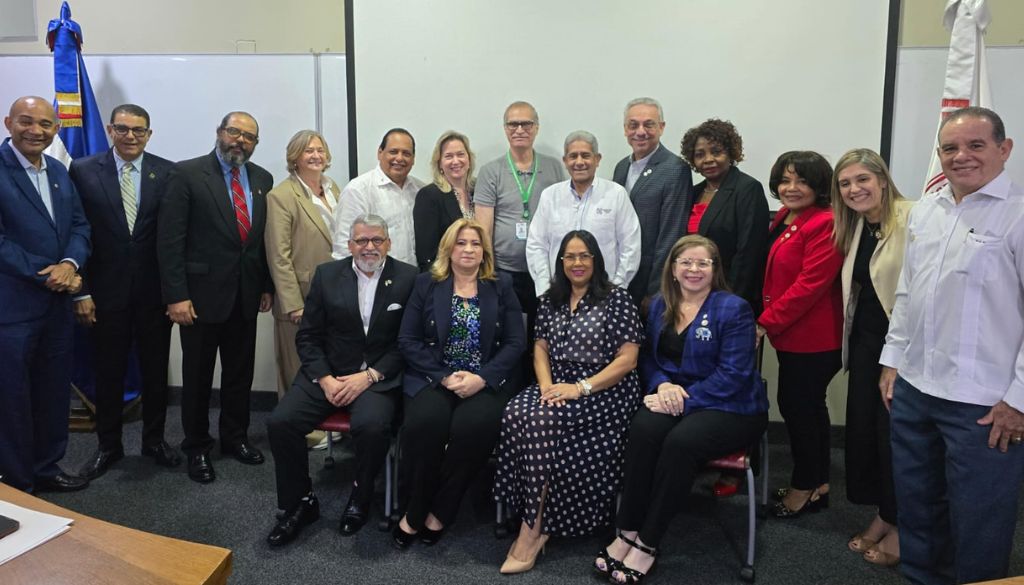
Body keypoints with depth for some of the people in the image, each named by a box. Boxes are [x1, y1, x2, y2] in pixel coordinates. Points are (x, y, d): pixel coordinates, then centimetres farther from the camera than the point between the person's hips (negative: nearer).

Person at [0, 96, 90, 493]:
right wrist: (46, 275, -17)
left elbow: (79, 226, 8)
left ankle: (46, 467, 33)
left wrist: (69, 263, -11)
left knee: (54, 393, 16)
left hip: (56, 302, 7)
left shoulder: (59, 172, 11)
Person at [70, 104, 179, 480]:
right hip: (106, 290, 0)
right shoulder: (83, 171, -1)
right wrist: (82, 291, -5)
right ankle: (108, 446, 28)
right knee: (108, 372, 11)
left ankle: (154, 440, 29)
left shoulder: (168, 173, -1)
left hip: (155, 290, 0)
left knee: (156, 370, 12)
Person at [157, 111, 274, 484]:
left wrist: (267, 285, 8)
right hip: (202, 293, -4)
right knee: (198, 376, 9)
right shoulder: (187, 174, -8)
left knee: (240, 372, 14)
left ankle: (235, 437, 31)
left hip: (246, 295, 4)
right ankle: (197, 447, 24)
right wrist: (176, 295, -16)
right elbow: (169, 239, -11)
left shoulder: (262, 179, 7)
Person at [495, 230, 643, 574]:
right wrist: (546, 385, -6)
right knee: (516, 414, -27)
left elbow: (627, 359, -8)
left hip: (605, 391, -5)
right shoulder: (551, 300, 15)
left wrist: (581, 388, -17)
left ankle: (533, 528, -19)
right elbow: (540, 347, 15)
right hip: (557, 387, 5)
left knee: (543, 421, -31)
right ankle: (539, 524, -19)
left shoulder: (617, 299, -2)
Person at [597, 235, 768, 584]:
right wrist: (662, 385, -10)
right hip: (674, 399, 4)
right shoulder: (660, 306, 12)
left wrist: (684, 399, -21)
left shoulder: (733, 309, -6)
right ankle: (627, 532, -21)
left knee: (681, 441, -34)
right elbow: (649, 358, 13)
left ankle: (646, 544, -21)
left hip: (730, 408, -4)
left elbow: (733, 374, -14)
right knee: (643, 428, -30)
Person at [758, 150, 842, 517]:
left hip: (812, 338, -9)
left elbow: (810, 284, -23)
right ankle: (818, 484, 33)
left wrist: (766, 322, -19)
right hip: (792, 334, 9)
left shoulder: (825, 225, -18)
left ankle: (805, 487, 19)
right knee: (810, 407, 18)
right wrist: (767, 320, 11)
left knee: (796, 406, 1)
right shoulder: (784, 218, 11)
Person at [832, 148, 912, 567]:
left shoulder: (913, 219, -16)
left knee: (895, 431, 3)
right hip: (865, 340, 8)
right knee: (862, 425, 12)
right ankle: (881, 515, 31)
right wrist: (849, 340, 9)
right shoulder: (855, 227, 10)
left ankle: (901, 526, 23)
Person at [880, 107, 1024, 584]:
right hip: (913, 387, 7)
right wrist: (893, 358, 14)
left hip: (985, 403, -6)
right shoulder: (925, 211, 10)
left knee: (978, 523, 9)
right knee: (916, 504, 19)